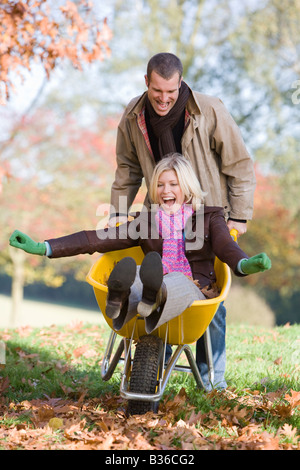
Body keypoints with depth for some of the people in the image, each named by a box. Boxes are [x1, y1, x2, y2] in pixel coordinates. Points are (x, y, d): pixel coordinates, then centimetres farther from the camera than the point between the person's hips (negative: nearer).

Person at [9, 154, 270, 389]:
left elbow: (226, 247, -5)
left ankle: (154, 303, -75)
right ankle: (119, 304, -69)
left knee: (177, 281, -38)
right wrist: (43, 248, 4)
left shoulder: (209, 217, 16)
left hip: (192, 290, -2)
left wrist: (244, 265, -32)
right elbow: (98, 239, 14)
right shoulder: (145, 221, 22)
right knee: (135, 277, -33)